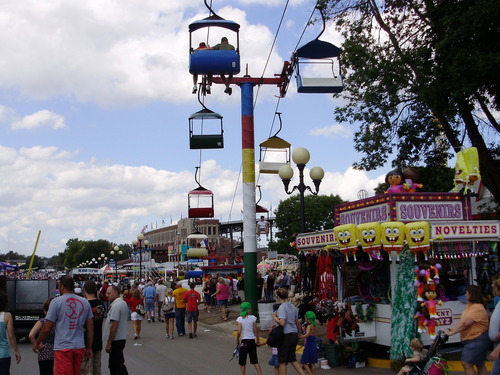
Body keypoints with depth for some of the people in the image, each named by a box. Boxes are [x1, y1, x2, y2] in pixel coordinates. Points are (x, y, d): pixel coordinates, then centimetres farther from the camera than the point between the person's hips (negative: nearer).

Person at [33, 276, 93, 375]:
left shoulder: (56, 302, -8)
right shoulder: (85, 302, 5)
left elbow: (47, 328, -8)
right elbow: (90, 328, 7)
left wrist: (36, 343, 7)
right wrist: (89, 348, 15)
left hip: (63, 348, -5)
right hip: (80, 347, 5)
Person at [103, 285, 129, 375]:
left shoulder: (116, 305, -19)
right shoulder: (123, 303, 14)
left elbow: (114, 325, -24)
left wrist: (109, 342, -20)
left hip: (116, 340, -10)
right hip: (122, 338, 10)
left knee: (117, 366, -7)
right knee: (113, 364, 17)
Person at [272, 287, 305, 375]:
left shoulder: (282, 307, -14)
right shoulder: (293, 307, 10)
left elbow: (282, 322, -25)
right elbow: (297, 322, 18)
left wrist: (274, 317, -8)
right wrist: (298, 332, 31)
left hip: (286, 335, -8)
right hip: (294, 335, 8)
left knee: (282, 361, 2)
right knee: (292, 359, 18)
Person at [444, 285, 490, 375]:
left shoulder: (477, 308, -21)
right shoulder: (470, 306, 13)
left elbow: (464, 323, -27)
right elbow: (463, 321, 12)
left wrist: (451, 332, -21)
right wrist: (454, 329, -4)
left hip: (478, 340, -11)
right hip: (472, 339, 11)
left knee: (466, 364, -14)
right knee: (479, 364, 16)